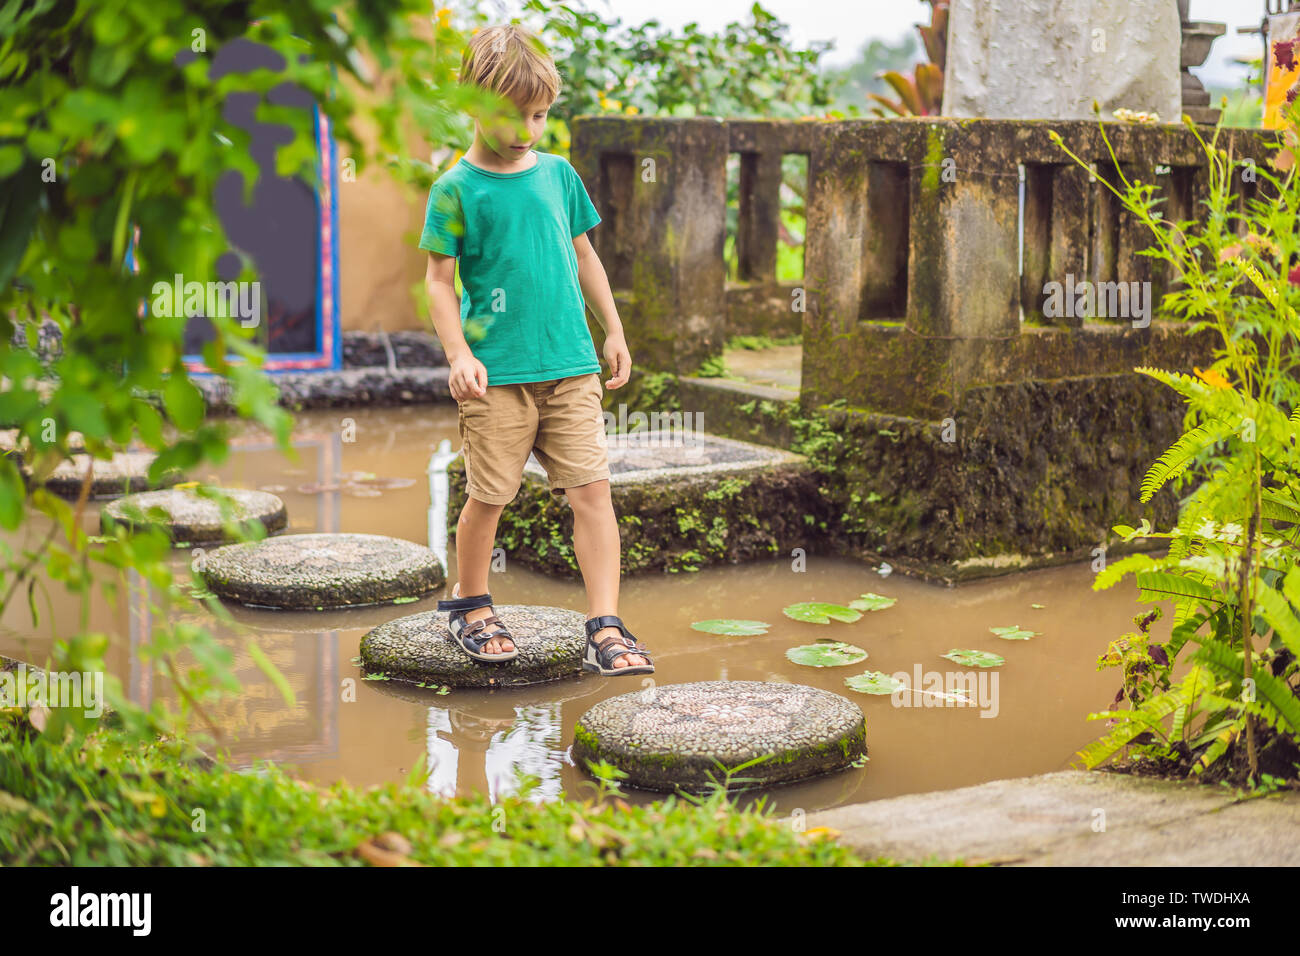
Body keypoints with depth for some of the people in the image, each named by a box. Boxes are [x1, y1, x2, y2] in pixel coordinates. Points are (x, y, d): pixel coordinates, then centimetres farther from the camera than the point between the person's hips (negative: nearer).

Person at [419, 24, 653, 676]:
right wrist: (457, 354, -14)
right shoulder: (457, 189, -3)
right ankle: (469, 604, 29)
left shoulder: (558, 174, 10)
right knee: (489, 495, 5)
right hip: (496, 372, -3)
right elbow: (439, 280, -3)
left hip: (570, 364, 4)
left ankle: (605, 629, -2)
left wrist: (613, 331, 20)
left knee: (592, 488, -4)